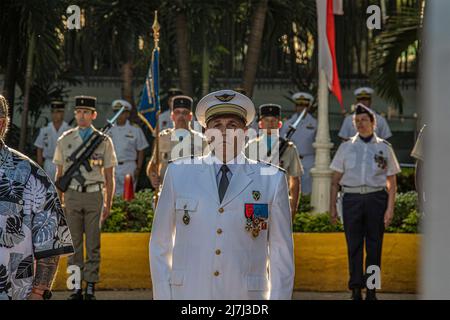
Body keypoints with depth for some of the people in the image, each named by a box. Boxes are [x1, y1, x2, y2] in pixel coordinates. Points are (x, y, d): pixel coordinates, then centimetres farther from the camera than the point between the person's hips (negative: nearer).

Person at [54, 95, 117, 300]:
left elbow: (109, 176, 6)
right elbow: (59, 173, 12)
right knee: (74, 243, 3)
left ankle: (91, 288, 7)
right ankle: (76, 288, 8)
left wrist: (108, 204, 3)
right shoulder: (65, 140, 7)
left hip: (94, 195, -1)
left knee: (93, 244, 1)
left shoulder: (104, 141, 4)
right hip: (72, 195, 1)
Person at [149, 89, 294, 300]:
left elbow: (282, 254, 5)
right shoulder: (178, 174, 6)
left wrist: (278, 297, -1)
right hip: (188, 293, 1)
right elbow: (160, 245, 10)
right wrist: (163, 296, 4)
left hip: (245, 295, 0)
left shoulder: (272, 180, 3)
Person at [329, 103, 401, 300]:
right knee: (354, 246, 0)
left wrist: (390, 209, -2)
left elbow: (392, 182, 7)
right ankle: (356, 290, 5)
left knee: (374, 247, 1)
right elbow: (335, 180, 11)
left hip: (376, 198, -1)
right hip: (352, 198, 1)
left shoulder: (384, 148, 8)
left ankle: (371, 290, 7)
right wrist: (332, 206, 4)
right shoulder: (346, 147, 11)